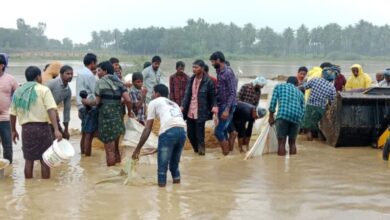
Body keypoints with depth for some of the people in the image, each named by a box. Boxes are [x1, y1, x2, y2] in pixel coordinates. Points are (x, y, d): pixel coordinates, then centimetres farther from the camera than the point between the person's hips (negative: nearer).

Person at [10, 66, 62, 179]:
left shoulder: (18, 92, 12)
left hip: (26, 128, 4)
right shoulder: (43, 90, -3)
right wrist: (56, 130, -22)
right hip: (42, 127, -4)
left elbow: (13, 114, 13)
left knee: (29, 159, 12)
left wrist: (13, 130, 25)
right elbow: (51, 110, -16)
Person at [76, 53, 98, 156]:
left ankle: (83, 155, 19)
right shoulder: (89, 75, -15)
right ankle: (88, 157, -5)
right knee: (89, 134, -6)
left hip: (82, 106, 9)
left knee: (84, 134, 14)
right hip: (90, 107, -9)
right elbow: (95, 92, -16)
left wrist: (80, 109, 18)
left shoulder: (80, 73, 14)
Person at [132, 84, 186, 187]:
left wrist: (137, 149, 18)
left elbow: (147, 129, 15)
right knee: (174, 164, 22)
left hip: (168, 131, -6)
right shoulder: (174, 104, 37)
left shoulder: (154, 102, 21)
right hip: (182, 131, 6)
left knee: (162, 166, 4)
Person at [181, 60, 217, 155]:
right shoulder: (191, 79, 8)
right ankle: (196, 149, 32)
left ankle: (201, 150, 14)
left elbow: (213, 96, -3)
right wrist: (183, 106, -3)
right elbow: (187, 94, 9)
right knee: (190, 133, 12)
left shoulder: (208, 81, -8)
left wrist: (214, 106, -20)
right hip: (190, 112, 6)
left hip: (200, 113, -6)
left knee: (199, 134, -3)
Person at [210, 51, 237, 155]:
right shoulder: (219, 72, 10)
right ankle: (226, 152, 18)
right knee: (223, 131, 11)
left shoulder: (228, 73, -16)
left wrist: (227, 109, -24)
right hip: (221, 105, 8)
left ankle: (226, 153, 2)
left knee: (218, 131, -10)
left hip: (228, 106, -8)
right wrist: (216, 105, 13)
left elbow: (232, 93, -19)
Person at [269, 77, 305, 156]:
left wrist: (271, 117, 15)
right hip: (297, 116, 3)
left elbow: (273, 102, 9)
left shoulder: (279, 86, 23)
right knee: (292, 143, 14)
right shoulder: (300, 92, 30)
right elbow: (303, 110, 20)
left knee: (281, 143, -3)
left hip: (283, 114, -3)